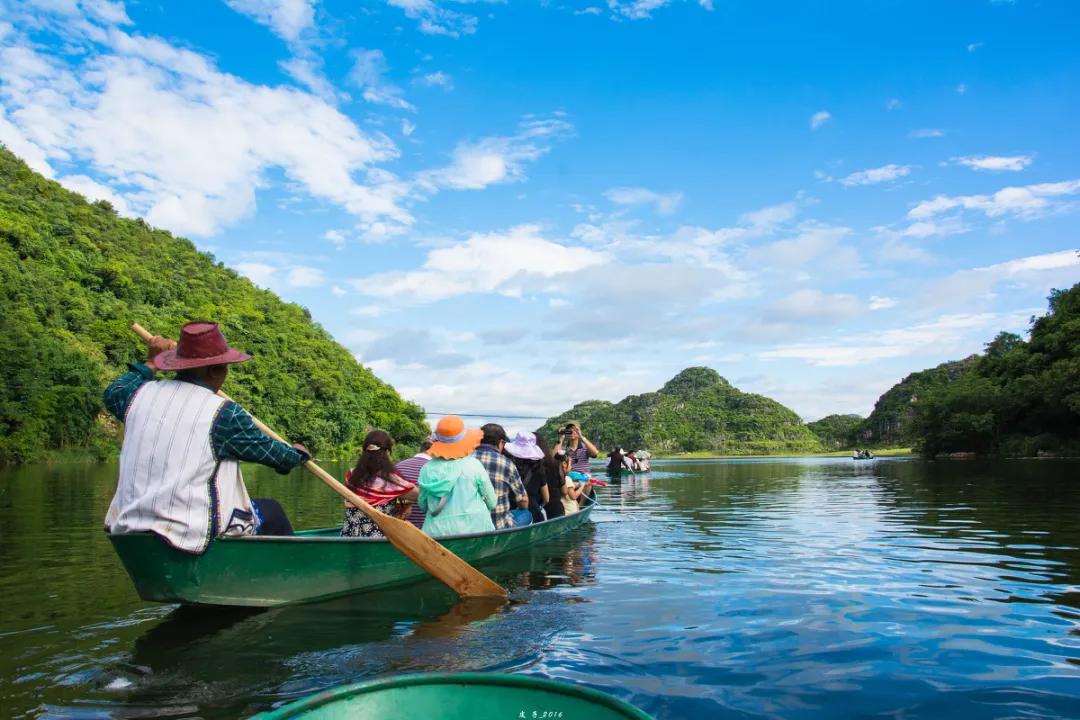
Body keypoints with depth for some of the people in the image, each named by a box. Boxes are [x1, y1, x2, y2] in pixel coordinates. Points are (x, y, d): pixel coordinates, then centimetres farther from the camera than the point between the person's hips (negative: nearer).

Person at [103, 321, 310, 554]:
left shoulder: (141, 395, 3)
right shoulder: (223, 413, -14)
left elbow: (113, 393, 29)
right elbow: (272, 452, 0)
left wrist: (151, 362, 40)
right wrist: (298, 454, 21)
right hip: (197, 537, -7)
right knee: (271, 511, 18)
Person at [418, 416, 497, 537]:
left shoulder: (427, 469, -1)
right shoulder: (473, 465, -6)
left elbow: (422, 506, 10)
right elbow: (491, 503, 3)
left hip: (436, 532, 2)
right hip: (472, 529, -2)